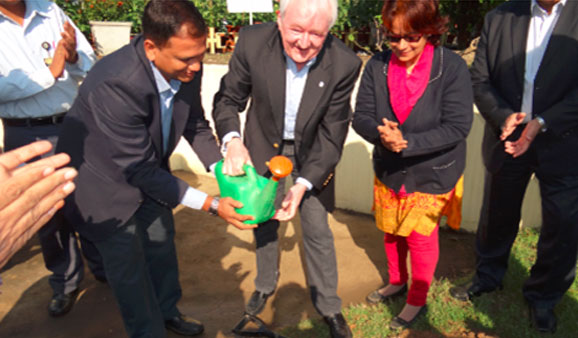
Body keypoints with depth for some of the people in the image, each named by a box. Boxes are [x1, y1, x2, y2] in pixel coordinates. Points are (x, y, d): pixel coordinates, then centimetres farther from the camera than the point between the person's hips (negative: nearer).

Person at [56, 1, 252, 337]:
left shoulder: (187, 68, -20)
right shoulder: (115, 83, -39)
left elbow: (195, 124, -1)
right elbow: (140, 170, -32)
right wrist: (211, 204, -31)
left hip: (147, 170, 7)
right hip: (104, 180, -6)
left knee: (162, 243, 21)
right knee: (129, 266, 7)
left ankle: (167, 310, 47)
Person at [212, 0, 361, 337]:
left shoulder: (344, 64, -28)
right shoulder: (252, 42, -25)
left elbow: (332, 137, -21)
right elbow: (228, 99, -11)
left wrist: (303, 184, -31)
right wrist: (232, 140, -31)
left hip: (313, 153, -1)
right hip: (265, 145, 2)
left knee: (318, 230, 5)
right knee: (264, 220, 18)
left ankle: (329, 306, 31)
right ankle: (266, 284, 47)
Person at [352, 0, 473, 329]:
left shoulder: (452, 67, -19)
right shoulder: (377, 66, -10)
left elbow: (457, 126, -21)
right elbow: (361, 116, -8)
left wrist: (407, 142, -31)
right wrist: (381, 134, -30)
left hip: (432, 174, -3)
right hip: (388, 171, 4)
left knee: (421, 237, 8)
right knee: (391, 231, 20)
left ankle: (418, 299, 34)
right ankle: (397, 281, 48)